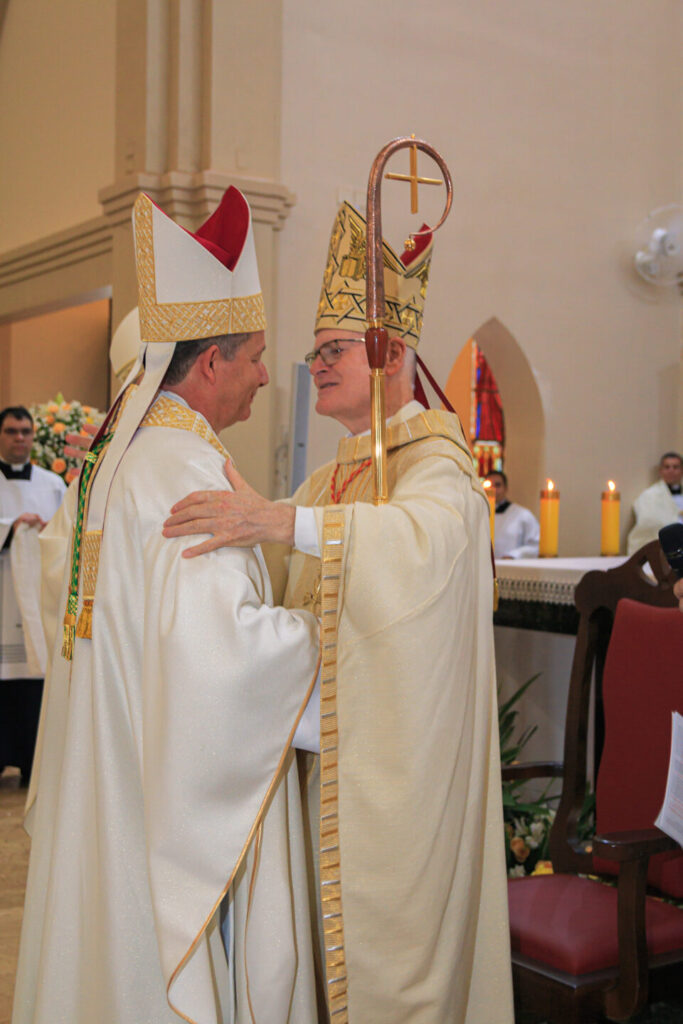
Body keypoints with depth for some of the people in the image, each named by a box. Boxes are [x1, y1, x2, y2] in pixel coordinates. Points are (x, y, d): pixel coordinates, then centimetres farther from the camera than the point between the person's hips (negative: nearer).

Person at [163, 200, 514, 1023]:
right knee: (337, 933, 14)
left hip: (399, 756, -8)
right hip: (332, 746, 8)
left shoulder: (434, 459, -11)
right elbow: (272, 581, 20)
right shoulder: (329, 479, 15)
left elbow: (426, 534, -34)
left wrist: (281, 520, -46)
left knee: (388, 934, 2)